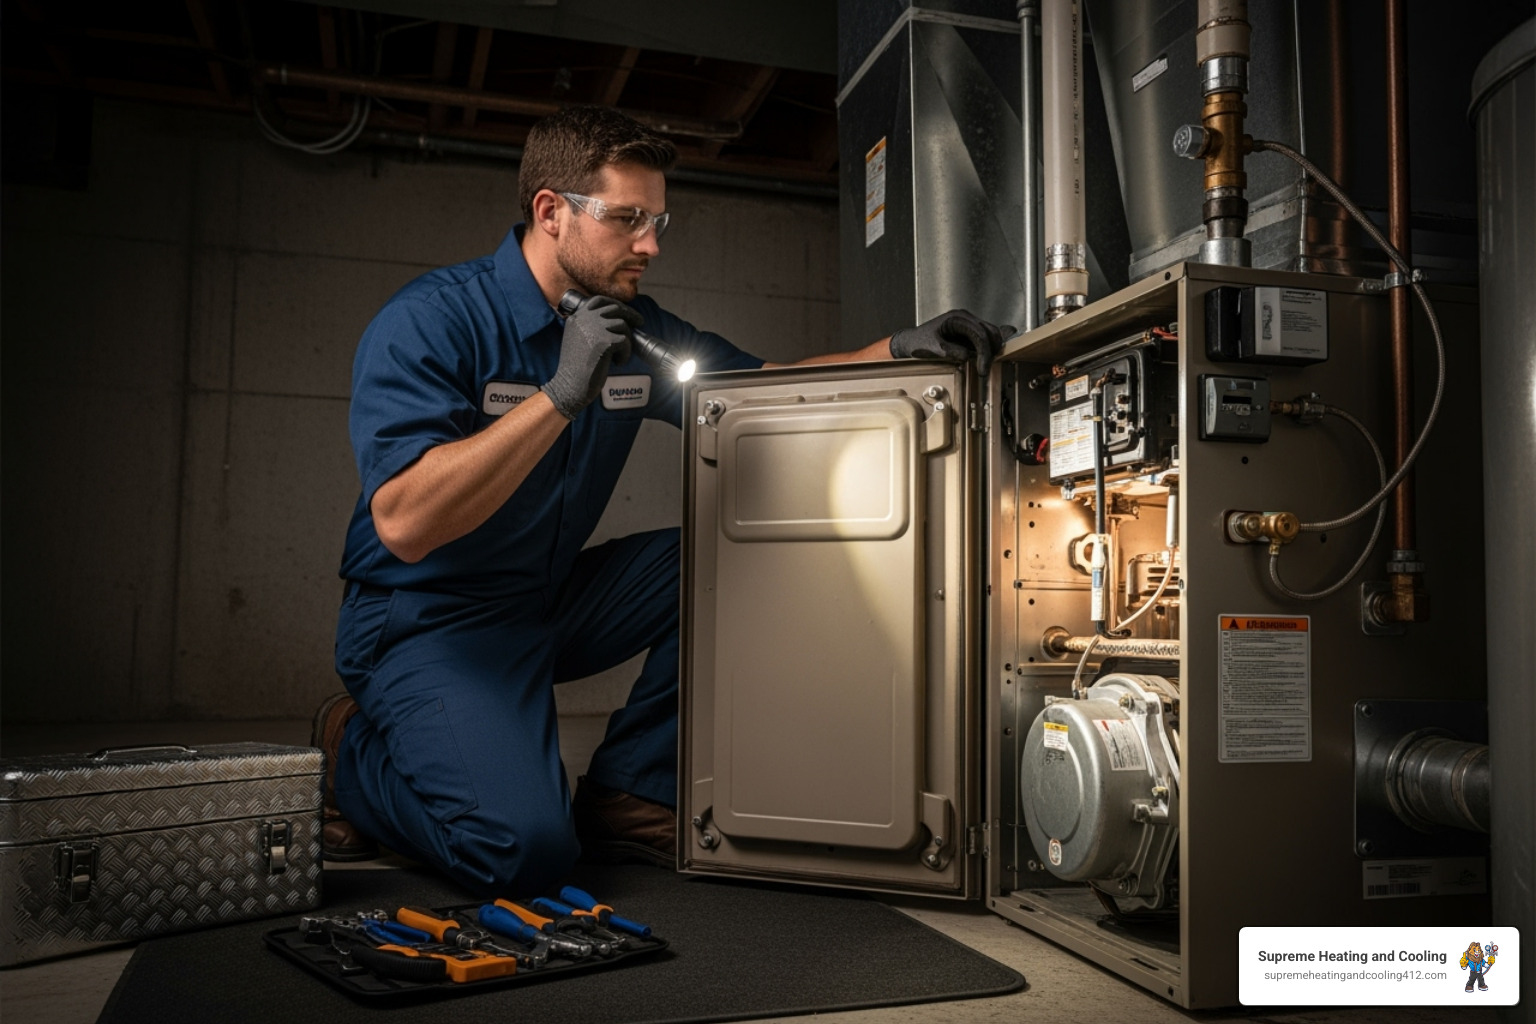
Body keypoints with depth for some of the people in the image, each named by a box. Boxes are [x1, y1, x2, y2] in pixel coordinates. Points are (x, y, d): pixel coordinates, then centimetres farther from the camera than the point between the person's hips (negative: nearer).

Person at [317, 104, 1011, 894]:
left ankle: (627, 793, -1)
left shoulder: (634, 330, 2)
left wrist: (899, 348, -10)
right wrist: (563, 393, -34)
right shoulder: (428, 323, -18)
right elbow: (404, 524, -30)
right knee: (524, 848, -26)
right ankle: (352, 754, 5)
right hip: (424, 622, -7)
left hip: (549, 602, 7)